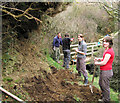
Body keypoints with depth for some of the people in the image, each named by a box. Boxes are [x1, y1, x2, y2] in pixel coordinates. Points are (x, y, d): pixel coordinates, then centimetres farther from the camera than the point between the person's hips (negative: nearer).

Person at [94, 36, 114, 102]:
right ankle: (104, 97, 43)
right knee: (101, 84, 25)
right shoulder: (107, 50, 9)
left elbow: (104, 63, -23)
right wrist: (99, 59, 11)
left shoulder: (109, 51, -23)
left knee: (105, 87, 3)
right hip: (103, 71, 11)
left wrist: (97, 63, -7)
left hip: (106, 72, -11)